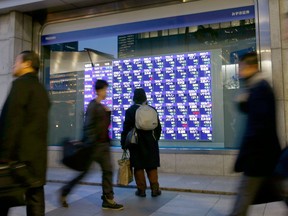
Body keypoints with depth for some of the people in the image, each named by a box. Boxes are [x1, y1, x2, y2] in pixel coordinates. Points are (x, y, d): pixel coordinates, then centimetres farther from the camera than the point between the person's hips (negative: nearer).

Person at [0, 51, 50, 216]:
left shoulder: (21, 84, -7)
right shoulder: (41, 89, 18)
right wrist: (36, 151, 20)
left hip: (20, 154, -8)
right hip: (37, 155, 8)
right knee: (35, 202, 8)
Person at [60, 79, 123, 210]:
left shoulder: (103, 107, 15)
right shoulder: (93, 106, -11)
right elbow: (88, 126, -18)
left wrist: (108, 113, 4)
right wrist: (90, 144, -22)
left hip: (104, 144, 8)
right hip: (95, 144, -8)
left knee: (108, 170, 4)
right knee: (84, 171, 2)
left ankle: (108, 200, 11)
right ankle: (64, 192, 20)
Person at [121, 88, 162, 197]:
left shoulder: (130, 111, -7)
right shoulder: (152, 110, 0)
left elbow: (126, 128, -7)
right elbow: (158, 127, 4)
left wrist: (124, 143, 1)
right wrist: (155, 138, 18)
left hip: (136, 143, -2)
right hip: (150, 143, 2)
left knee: (138, 167, 7)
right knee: (152, 167, 9)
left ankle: (141, 189, 10)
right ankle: (155, 189, 12)